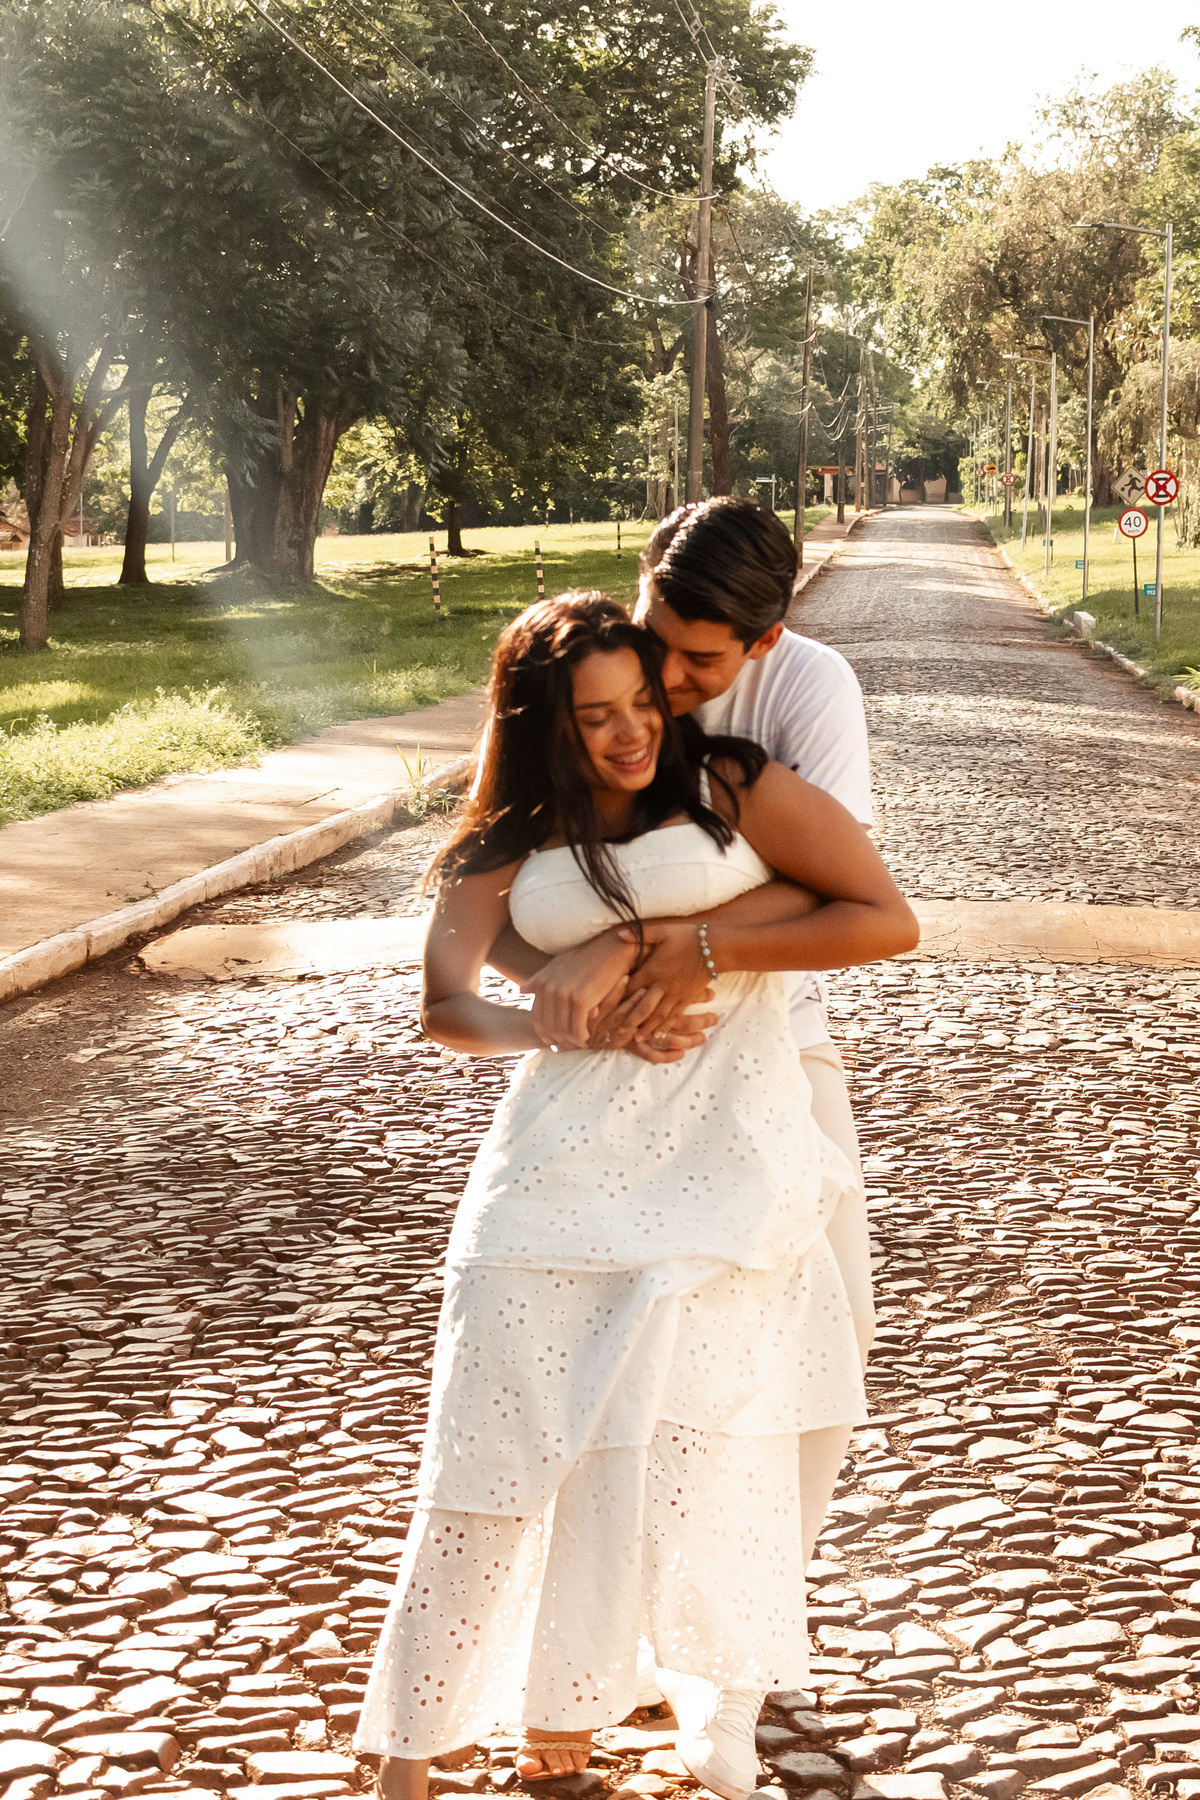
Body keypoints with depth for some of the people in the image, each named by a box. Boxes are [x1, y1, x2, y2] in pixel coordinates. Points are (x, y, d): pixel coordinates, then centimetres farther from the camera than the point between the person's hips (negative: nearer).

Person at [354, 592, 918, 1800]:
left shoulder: (732, 789, 3)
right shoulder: (508, 848, 11)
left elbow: (887, 921, -2)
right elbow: (445, 1006, -3)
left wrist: (702, 946, -8)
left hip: (721, 1145, -2)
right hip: (565, 1143, 2)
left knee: (654, 1436, -5)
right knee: (496, 1421, -3)